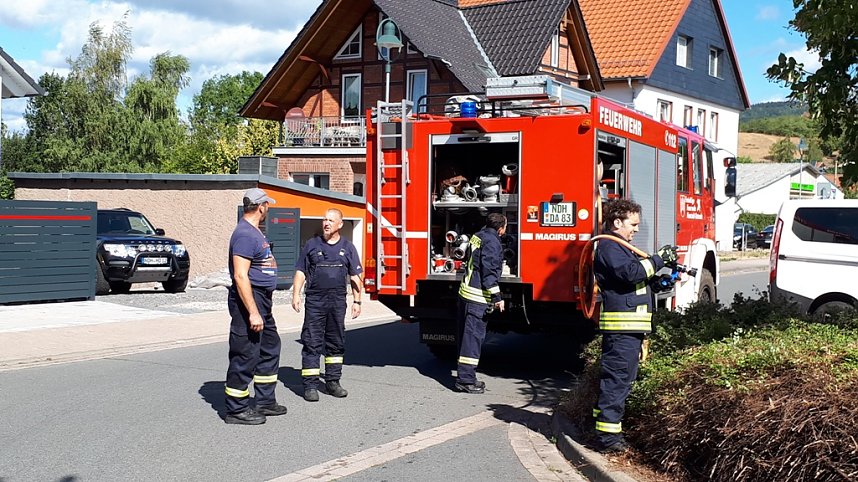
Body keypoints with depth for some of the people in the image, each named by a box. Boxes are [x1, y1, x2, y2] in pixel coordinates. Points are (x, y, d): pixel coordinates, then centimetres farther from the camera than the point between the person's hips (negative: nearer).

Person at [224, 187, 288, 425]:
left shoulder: (255, 233, 15)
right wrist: (253, 313, -26)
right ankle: (236, 410, 3)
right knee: (245, 356, -5)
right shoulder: (245, 234, -18)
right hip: (248, 300, -11)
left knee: (270, 349, 17)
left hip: (262, 300, 11)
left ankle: (265, 401, 26)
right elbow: (240, 276, -24)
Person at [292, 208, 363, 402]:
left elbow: (355, 277, 10)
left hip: (338, 301, 2)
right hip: (315, 300, -2)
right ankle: (310, 385, -3)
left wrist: (357, 301, 4)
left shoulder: (347, 247, 9)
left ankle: (332, 381, 19)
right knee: (312, 342, -4)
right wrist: (296, 294, -5)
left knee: (336, 342, 9)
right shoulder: (312, 245, 7)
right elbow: (301, 272, 6)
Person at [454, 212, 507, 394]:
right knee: (473, 336, -7)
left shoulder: (478, 236, 16)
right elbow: (490, 271, -18)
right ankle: (465, 380, -7)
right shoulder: (492, 242, -12)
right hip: (478, 297, -10)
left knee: (466, 336, 14)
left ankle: (465, 378, 21)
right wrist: (496, 296, -16)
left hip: (465, 292, 10)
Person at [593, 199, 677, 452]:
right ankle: (608, 436, -7)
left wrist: (662, 268, 14)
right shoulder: (608, 247, -9)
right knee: (617, 378, -9)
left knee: (620, 378, 15)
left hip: (631, 327, 11)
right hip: (621, 326, -11)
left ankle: (605, 424, 23)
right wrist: (659, 259, -14)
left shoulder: (620, 248, 24)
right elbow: (630, 272, -24)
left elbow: (639, 277, 28)